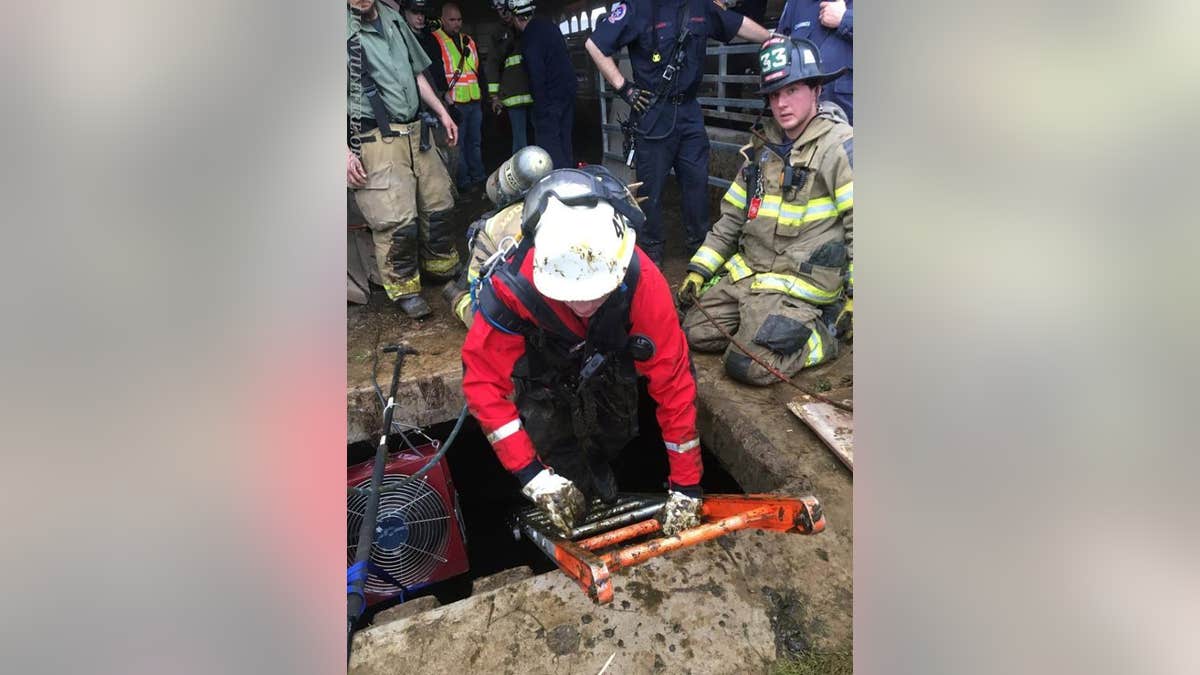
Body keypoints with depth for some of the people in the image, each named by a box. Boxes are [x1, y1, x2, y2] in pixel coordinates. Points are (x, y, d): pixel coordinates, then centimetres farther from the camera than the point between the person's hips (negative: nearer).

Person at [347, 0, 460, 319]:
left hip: (415, 133, 7)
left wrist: (442, 112, 21)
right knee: (398, 221, -9)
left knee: (438, 204, 12)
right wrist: (345, 151, -16)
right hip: (376, 140, -6)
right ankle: (404, 288, 10)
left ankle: (445, 268, 32)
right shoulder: (347, 29, -7)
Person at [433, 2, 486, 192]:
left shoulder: (468, 40, 18)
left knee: (475, 141, 13)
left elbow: (479, 68, 24)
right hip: (454, 102, -7)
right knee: (458, 143, -3)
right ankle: (463, 182, 4)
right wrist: (444, 92, -21)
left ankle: (478, 177, 23)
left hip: (474, 100, 7)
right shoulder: (434, 41, -4)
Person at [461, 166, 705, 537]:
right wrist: (532, 475, -33)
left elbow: (673, 378, -30)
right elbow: (484, 381, -31)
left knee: (616, 431, -10)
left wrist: (685, 486, -23)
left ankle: (598, 464, 24)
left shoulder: (642, 282, -38)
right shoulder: (512, 287, -40)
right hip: (540, 360, 0)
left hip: (606, 351, 1)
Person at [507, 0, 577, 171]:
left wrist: (540, 106, -15)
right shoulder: (547, 24, 12)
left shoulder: (531, 37, -16)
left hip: (550, 96, -9)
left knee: (549, 143, -6)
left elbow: (537, 75, -19)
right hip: (567, 91, 9)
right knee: (564, 140, 14)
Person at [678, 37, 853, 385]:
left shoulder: (839, 146, -10)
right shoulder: (763, 146, 12)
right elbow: (731, 217, 16)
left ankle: (823, 331, 2)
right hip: (747, 273, 7)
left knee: (748, 365, -20)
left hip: (801, 285, -7)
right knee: (693, 333, -1)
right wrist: (698, 270, 11)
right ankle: (758, 320, 16)